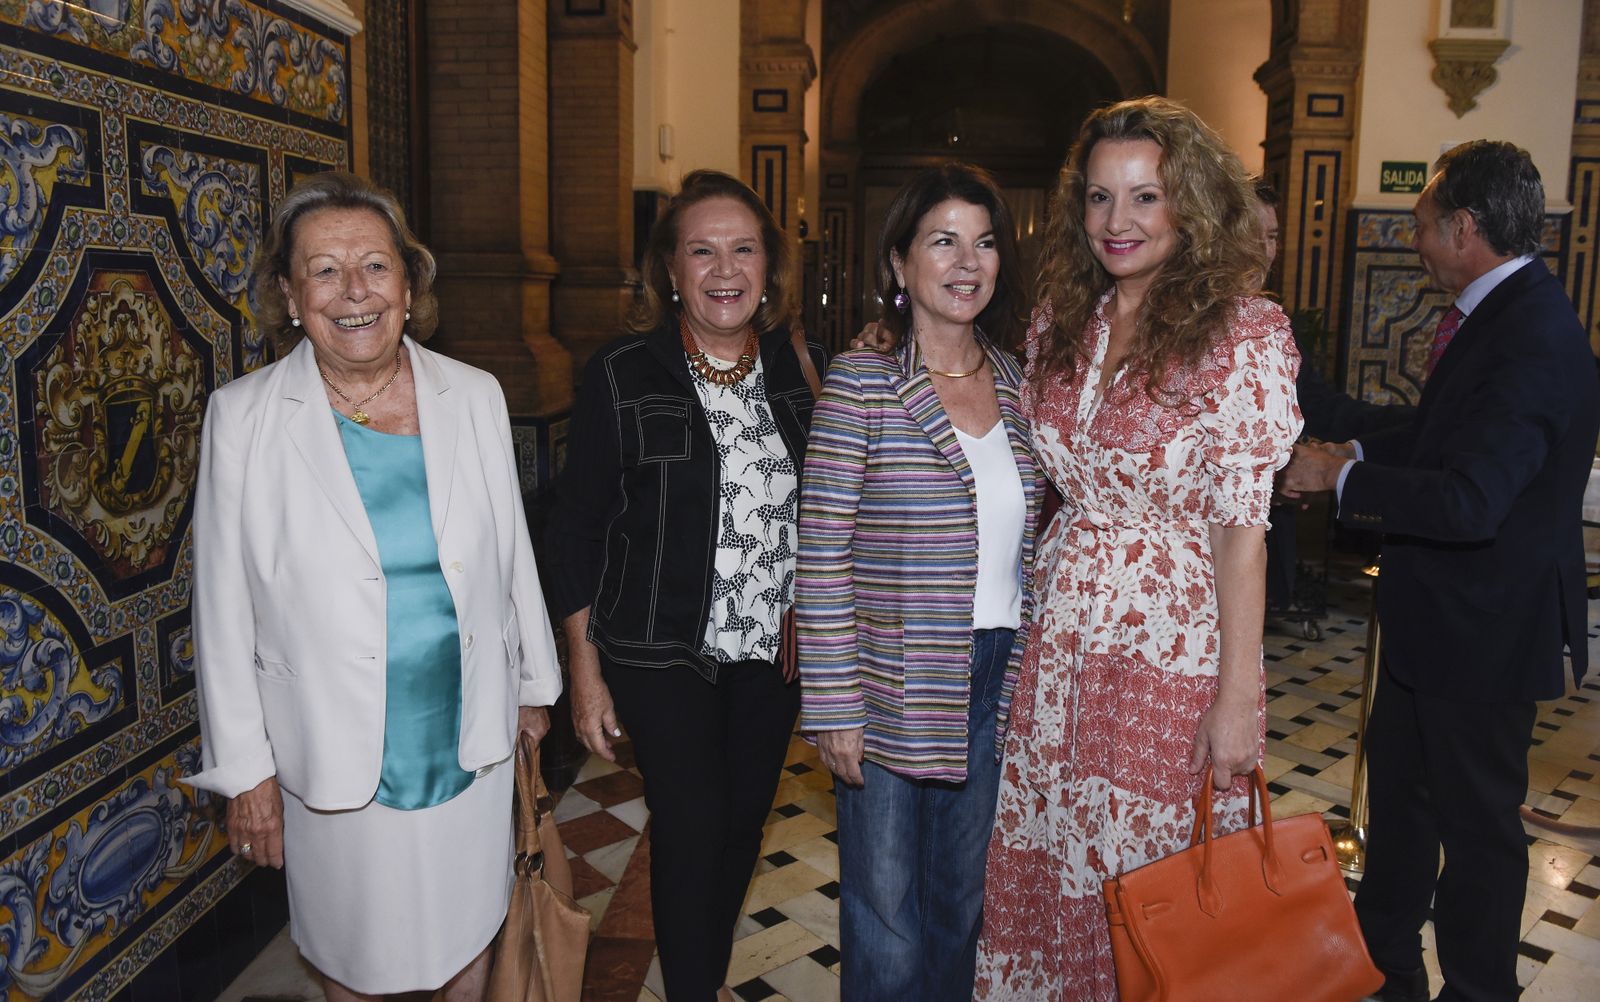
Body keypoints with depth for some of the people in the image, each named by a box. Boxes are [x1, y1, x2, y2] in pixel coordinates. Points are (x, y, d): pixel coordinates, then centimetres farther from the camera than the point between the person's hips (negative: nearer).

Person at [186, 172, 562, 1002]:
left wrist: (533, 685, 11)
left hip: (471, 732, 2)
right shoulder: (244, 417, -9)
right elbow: (225, 609, -6)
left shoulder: (475, 397, -4)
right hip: (332, 750, -1)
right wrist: (246, 769, -4)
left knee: (470, 925, 20)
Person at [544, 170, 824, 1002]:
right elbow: (574, 528, -5)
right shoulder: (621, 374, -9)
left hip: (775, 648, 4)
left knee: (744, 821, 16)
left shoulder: (803, 367, 2)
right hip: (664, 654, -4)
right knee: (689, 832, 0)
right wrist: (586, 672, -5)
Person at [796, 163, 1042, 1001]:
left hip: (997, 680, 5)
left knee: (962, 899, 21)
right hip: (893, 688, -5)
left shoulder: (1014, 383, 6)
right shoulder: (860, 382, -11)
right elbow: (822, 556, -12)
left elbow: (1023, 537, 12)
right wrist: (834, 709, -13)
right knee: (886, 917, 10)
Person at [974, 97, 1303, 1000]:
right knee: (1047, 864, 16)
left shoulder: (1243, 332, -11)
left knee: (1149, 877, 10)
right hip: (1058, 638, 5)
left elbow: (1242, 525, -13)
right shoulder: (1060, 325, 6)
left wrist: (1239, 694, -13)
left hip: (1174, 648, -5)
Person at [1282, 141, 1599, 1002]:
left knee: (1478, 820, 9)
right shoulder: (1496, 313, 5)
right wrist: (1353, 452, 2)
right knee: (1398, 791, 23)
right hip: (1434, 614, 10)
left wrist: (1343, 476, -22)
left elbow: (1468, 501, -34)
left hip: (1484, 630, -10)